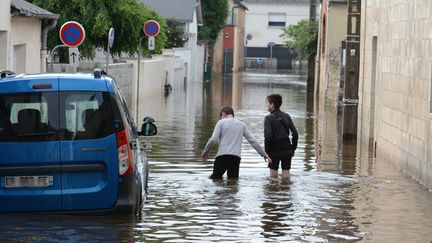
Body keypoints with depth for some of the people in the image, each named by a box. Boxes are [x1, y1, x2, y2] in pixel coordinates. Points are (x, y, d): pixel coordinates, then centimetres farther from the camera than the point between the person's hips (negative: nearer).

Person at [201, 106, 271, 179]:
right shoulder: (242, 124, 18)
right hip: (236, 157, 3)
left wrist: (205, 152, 6)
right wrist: (264, 154, 23)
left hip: (222, 155, -3)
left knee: (215, 178, -2)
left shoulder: (221, 122, 7)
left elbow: (213, 139, -4)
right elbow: (253, 141, 18)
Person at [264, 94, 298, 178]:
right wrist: (293, 148, 11)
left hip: (274, 152, -4)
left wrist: (266, 152, -8)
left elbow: (268, 136, -17)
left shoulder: (269, 118, -10)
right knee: (286, 175, 6)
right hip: (287, 151, 4)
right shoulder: (287, 116, 6)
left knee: (273, 175, 6)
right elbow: (295, 133, 4)